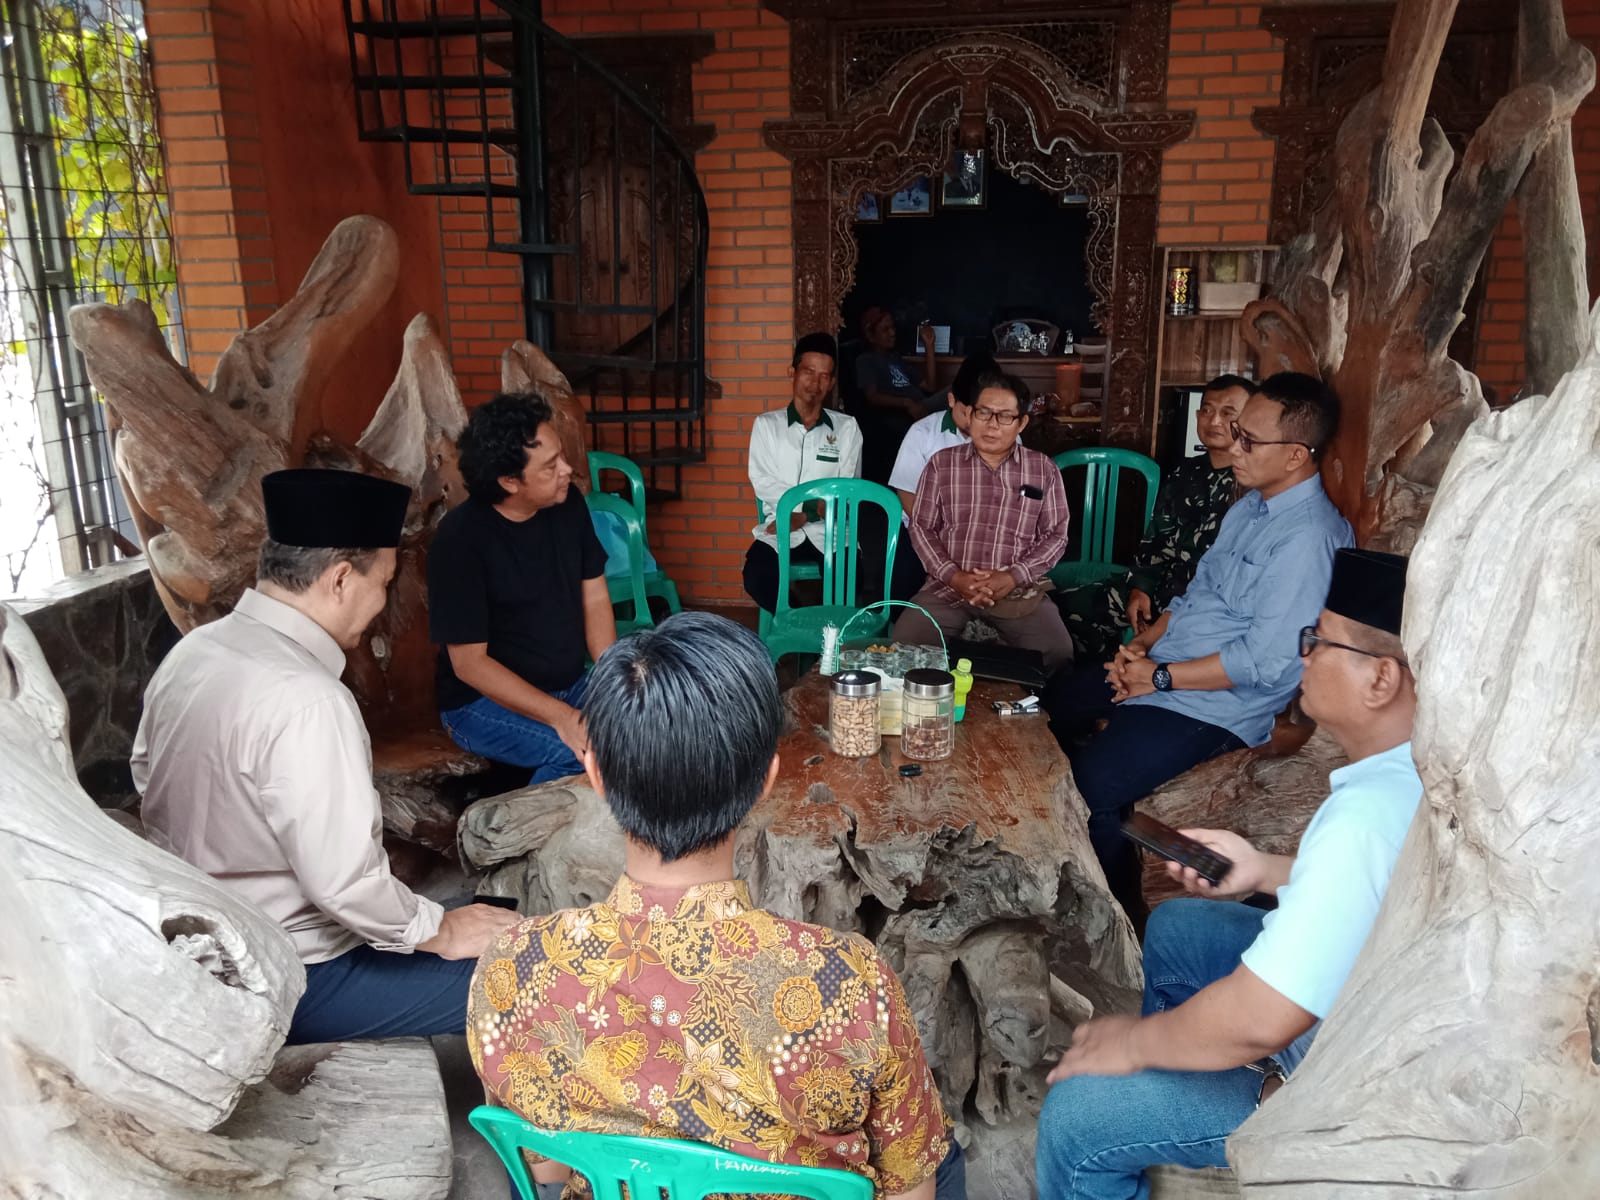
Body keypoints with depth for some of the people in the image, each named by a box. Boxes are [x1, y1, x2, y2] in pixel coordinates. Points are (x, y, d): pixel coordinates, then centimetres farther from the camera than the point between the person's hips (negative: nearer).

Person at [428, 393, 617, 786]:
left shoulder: (568, 503, -4)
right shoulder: (461, 537, -20)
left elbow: (595, 601, 2)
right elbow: (468, 663, -19)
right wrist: (562, 717, -30)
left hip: (572, 685, 6)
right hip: (485, 699, -6)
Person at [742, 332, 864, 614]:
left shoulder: (846, 427, 11)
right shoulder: (766, 424, 10)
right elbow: (763, 483, -1)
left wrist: (804, 515, -11)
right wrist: (812, 505, -13)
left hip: (830, 530, 0)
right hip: (780, 530, 0)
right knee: (757, 578, -29)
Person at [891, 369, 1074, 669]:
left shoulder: (1043, 470, 6)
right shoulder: (941, 464, 6)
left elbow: (1055, 534, 5)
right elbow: (921, 527, 5)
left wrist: (1012, 577, -11)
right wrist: (954, 576, -11)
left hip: (1018, 591, 0)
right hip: (948, 586, 0)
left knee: (1057, 653, -21)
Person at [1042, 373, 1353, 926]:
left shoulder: (1309, 538, -22)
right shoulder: (1252, 504, 9)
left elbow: (1263, 662, -24)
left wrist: (1160, 677, -16)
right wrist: (1143, 644, 2)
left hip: (1215, 707, -10)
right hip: (1158, 666, 10)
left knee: (1090, 786, -24)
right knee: (1053, 700, 18)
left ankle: (1123, 917, 0)